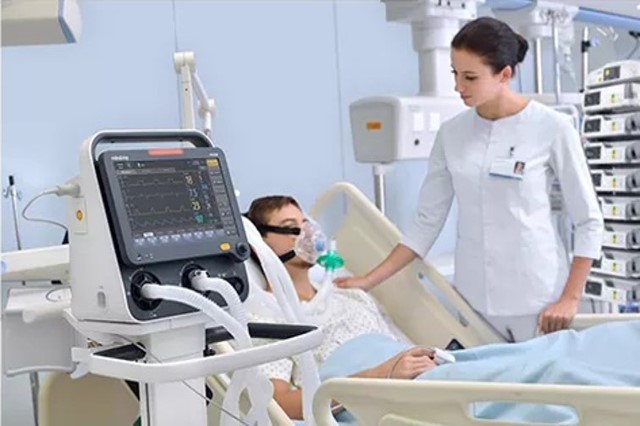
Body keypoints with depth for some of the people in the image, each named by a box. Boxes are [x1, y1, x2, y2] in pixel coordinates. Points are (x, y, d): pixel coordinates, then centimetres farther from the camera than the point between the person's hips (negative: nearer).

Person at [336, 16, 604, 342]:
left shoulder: (552, 128, -8)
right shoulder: (451, 134, 2)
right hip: (473, 299, 3)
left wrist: (570, 299, -10)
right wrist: (368, 281, 1)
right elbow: (426, 223, 6)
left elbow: (589, 222, -3)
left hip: (537, 298, -3)